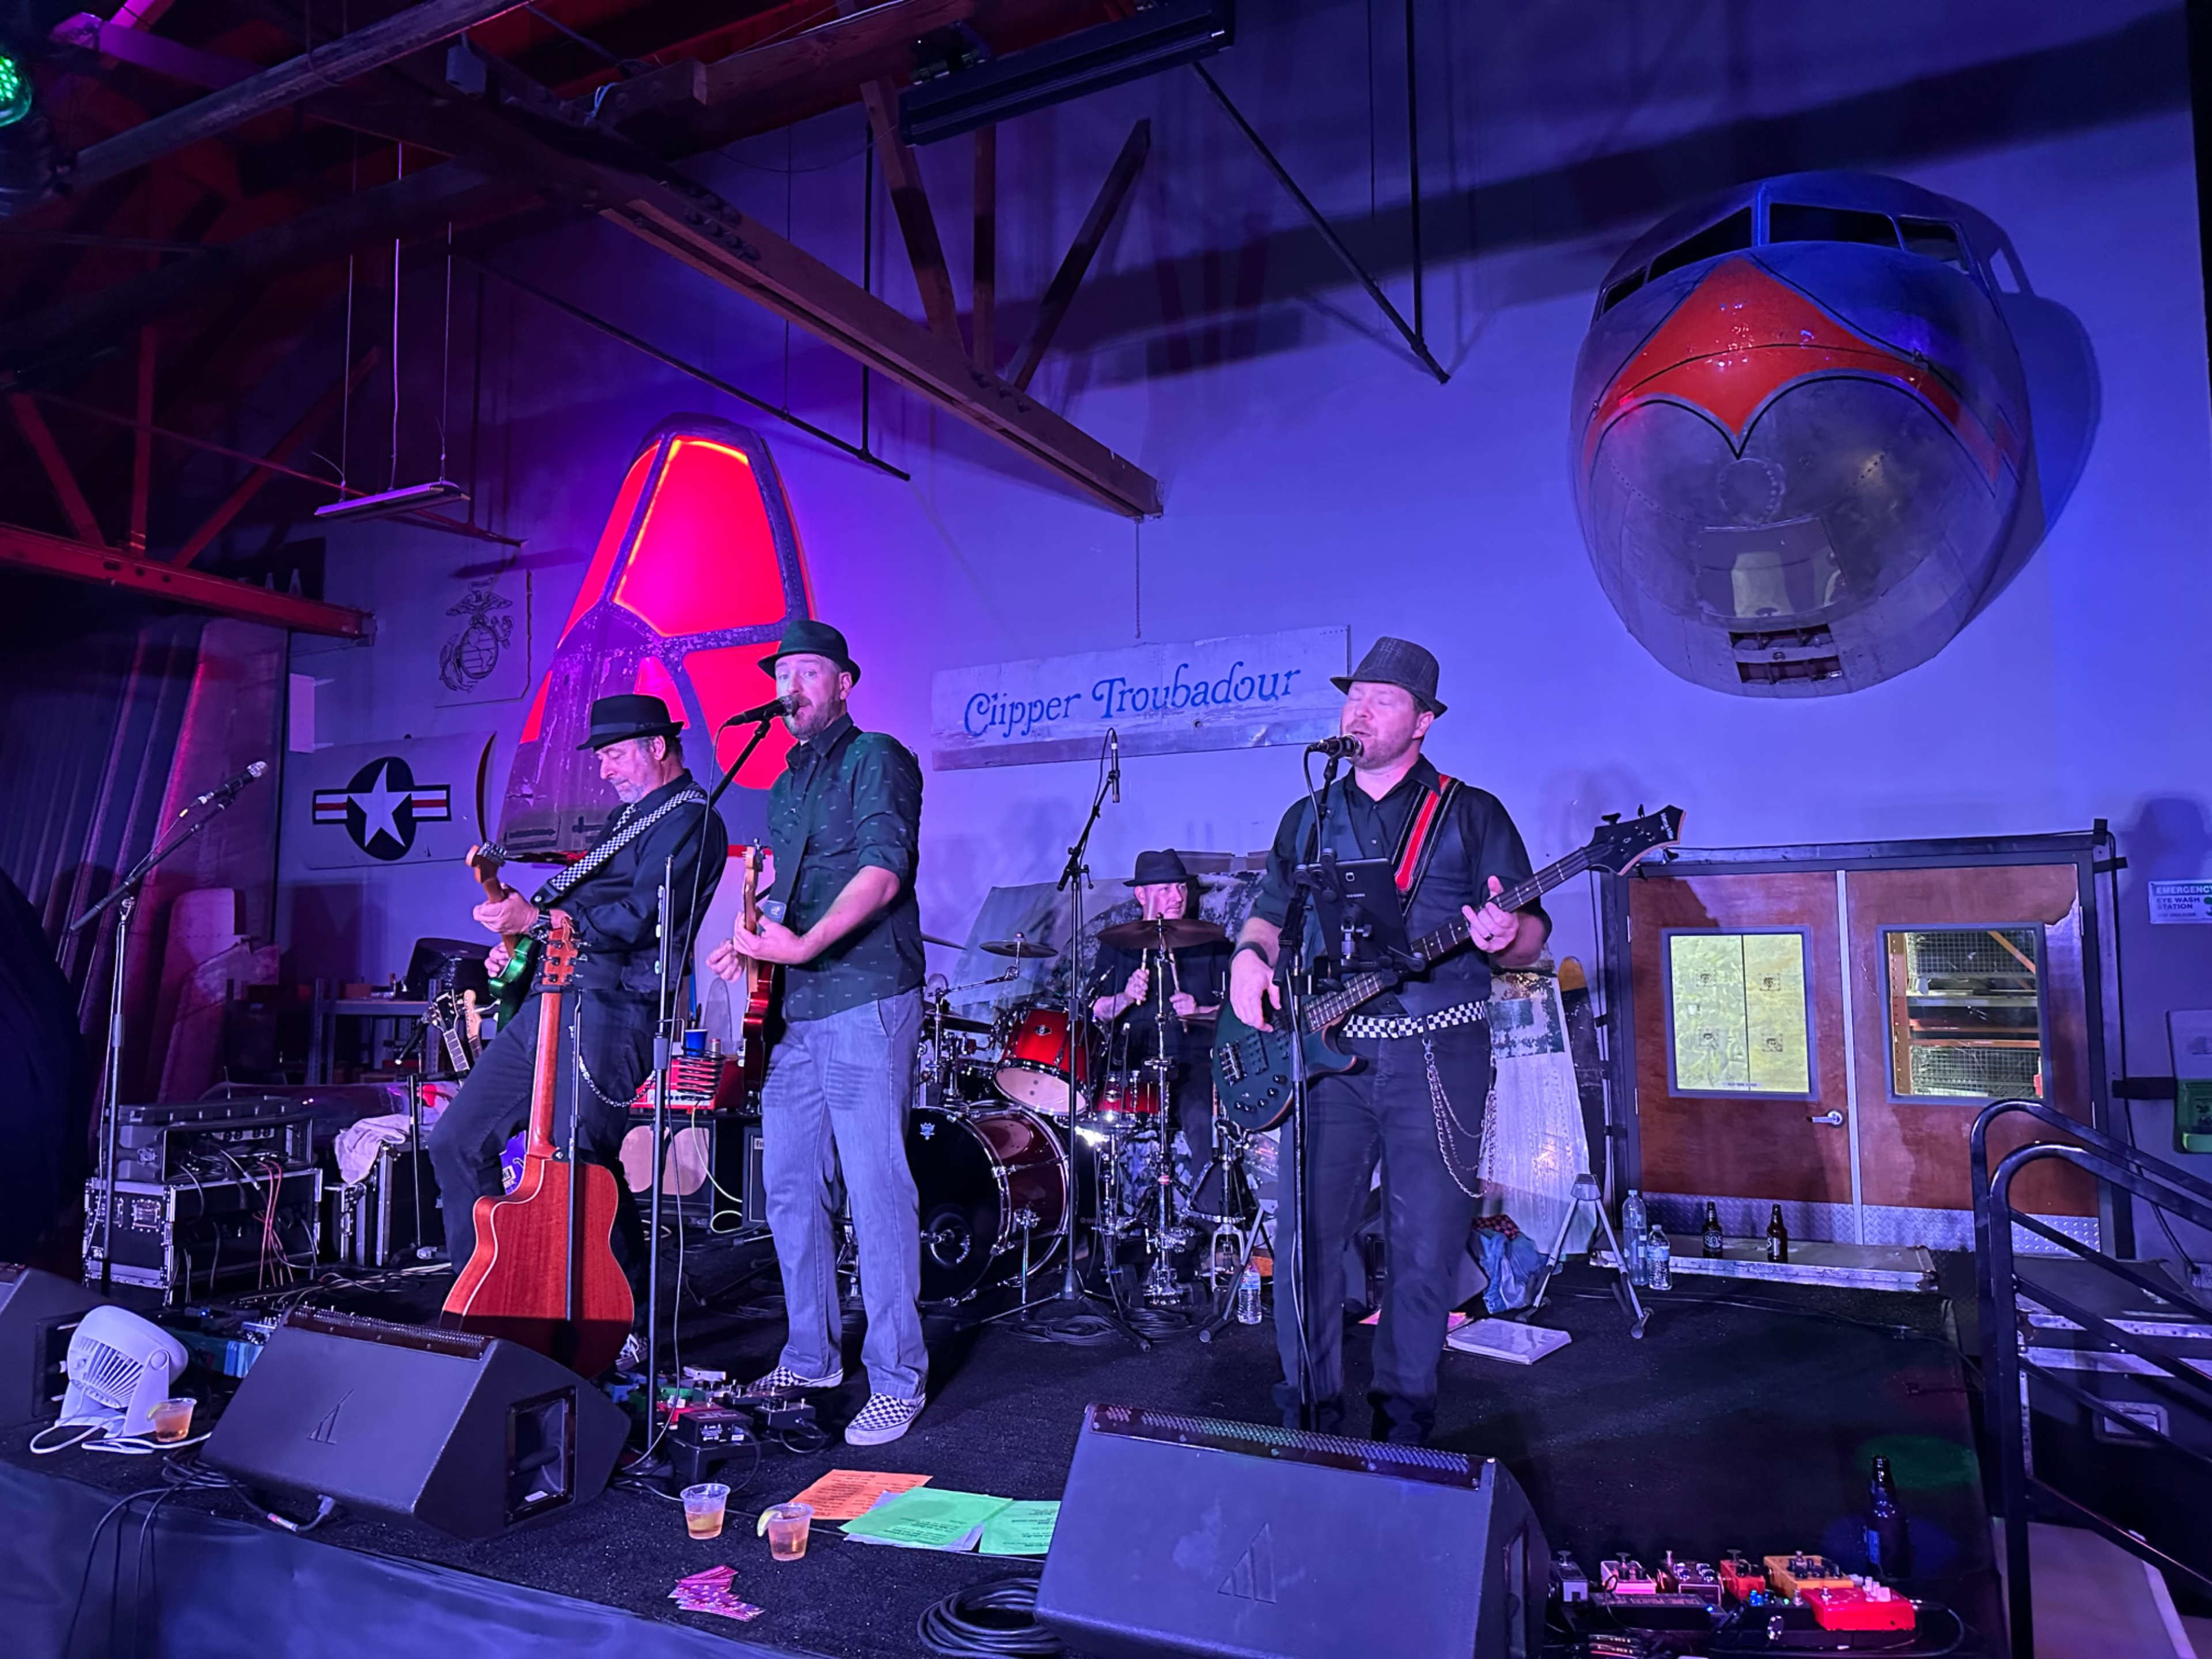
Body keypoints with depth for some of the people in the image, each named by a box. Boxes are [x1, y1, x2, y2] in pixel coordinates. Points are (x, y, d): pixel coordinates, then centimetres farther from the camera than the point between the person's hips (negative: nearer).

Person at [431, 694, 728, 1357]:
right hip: (549, 996, 10)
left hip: (612, 1007, -10)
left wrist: (537, 922, -16)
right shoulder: (628, 817, 25)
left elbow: (639, 918, -18)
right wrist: (516, 940, 15)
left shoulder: (690, 819, -6)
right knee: (456, 1140, 9)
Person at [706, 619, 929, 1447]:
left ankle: (897, 1379, 3)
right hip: (794, 1010, 9)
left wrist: (804, 945, -25)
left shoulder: (876, 758, -4)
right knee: (789, 1185, 12)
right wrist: (749, 941, 6)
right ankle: (810, 1357, 26)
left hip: (864, 1002, -9)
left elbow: (883, 872, -17)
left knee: (875, 1189, -6)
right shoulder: (786, 785, 21)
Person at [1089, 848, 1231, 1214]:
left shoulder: (1210, 944, 11)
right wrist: (1126, 998, -13)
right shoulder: (1118, 945, 14)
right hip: (1132, 1061, 2)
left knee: (1202, 1119, -30)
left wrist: (1199, 1012, -11)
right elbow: (1095, 1011, 7)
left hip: (1193, 1062, -1)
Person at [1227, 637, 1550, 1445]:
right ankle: (1310, 1415, 16)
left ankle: (1403, 1424, 19)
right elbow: (1268, 916, 21)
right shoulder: (1309, 819, 16)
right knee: (1307, 1238, 0)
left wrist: (1506, 937, -22)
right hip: (1328, 1050, 3)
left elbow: (1532, 936, 2)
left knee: (1424, 1249, 2)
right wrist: (1249, 957, -2)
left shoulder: (1472, 815, 5)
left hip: (1437, 1055, -2)